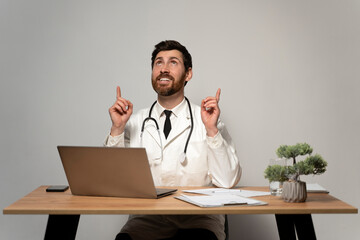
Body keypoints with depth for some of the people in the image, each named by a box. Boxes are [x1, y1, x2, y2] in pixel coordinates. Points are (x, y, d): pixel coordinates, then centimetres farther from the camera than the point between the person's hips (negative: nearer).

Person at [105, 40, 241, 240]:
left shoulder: (207, 120, 3)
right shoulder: (135, 122, 9)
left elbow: (228, 182, -7)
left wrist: (211, 130, -15)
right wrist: (117, 129, -5)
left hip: (198, 218, -1)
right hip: (147, 218, 1)